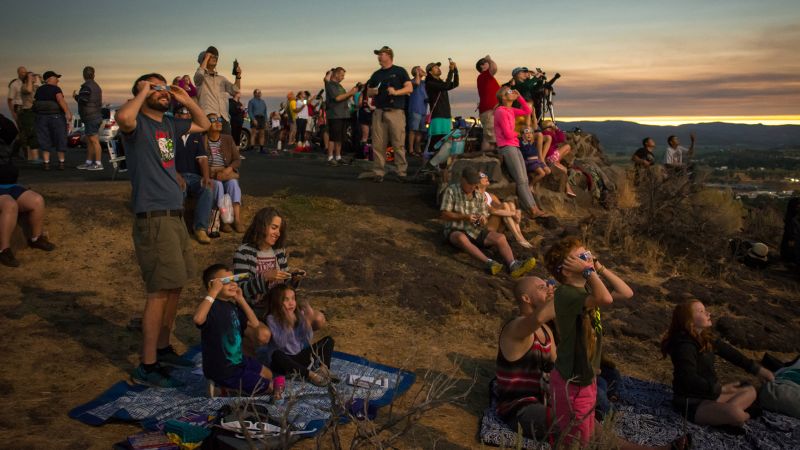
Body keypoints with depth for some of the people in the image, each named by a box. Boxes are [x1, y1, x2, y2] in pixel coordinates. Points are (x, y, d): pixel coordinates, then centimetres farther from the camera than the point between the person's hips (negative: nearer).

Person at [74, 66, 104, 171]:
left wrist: (76, 96, 1)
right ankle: (88, 162, 18)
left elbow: (83, 100, -19)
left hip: (91, 118, -10)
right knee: (89, 141, 14)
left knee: (94, 140, -9)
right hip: (95, 116, 10)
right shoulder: (96, 86, 17)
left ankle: (98, 163, -9)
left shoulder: (87, 86, -13)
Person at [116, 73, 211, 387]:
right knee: (160, 291, -7)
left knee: (175, 287, 14)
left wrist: (186, 100, 15)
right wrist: (142, 92, -17)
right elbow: (123, 118, -34)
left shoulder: (169, 124, 15)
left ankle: (163, 349, 29)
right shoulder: (138, 124, -9)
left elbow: (204, 125, 30)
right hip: (153, 218, -9)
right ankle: (147, 367, 2)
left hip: (174, 215, 9)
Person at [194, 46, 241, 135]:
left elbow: (235, 90, 8)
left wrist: (238, 76, -8)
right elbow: (199, 73, -17)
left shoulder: (221, 79, 21)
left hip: (223, 117, 5)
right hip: (208, 117, -5)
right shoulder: (200, 78, 8)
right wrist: (206, 58, -3)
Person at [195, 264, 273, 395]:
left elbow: (255, 326, 7)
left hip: (238, 360, 9)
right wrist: (214, 291, -41)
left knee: (267, 374, 28)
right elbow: (198, 319, -50)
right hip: (224, 372, -9)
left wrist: (241, 300, 1)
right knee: (271, 388, 4)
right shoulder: (212, 306, -26)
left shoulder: (232, 305, 2)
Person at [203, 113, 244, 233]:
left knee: (233, 183, -30)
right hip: (210, 175, -2)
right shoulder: (202, 140, 1)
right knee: (218, 184, -34)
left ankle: (237, 219, -39)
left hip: (228, 173, 2)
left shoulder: (228, 139, 11)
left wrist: (228, 170, -15)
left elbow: (237, 160, 5)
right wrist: (213, 172, -19)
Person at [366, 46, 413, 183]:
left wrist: (396, 92, -16)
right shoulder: (376, 74, 20)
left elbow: (409, 88, 0)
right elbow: (369, 91, 24)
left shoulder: (399, 71, 7)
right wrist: (373, 92, 1)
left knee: (399, 144, -7)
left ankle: (402, 172, -1)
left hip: (396, 111, -4)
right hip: (379, 112, 4)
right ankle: (378, 172, 5)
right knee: (378, 144, 0)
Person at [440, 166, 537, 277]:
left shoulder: (480, 195, 11)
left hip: (475, 231, 5)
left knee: (500, 237, -20)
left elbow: (485, 216, 11)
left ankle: (513, 265, -42)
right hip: (456, 231, -5)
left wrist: (483, 220, -15)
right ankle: (489, 262, -55)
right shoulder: (451, 191, -2)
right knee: (461, 238, -40)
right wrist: (465, 217, -20)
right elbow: (444, 215, -8)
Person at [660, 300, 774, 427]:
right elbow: (690, 380, -28)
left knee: (750, 390, 14)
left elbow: (729, 352, 13)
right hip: (691, 403, -10)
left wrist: (757, 369, 9)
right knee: (736, 415, -31)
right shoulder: (684, 346, -23)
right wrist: (720, 389, -23)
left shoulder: (706, 338, 5)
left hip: (710, 393, 10)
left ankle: (724, 411, -7)